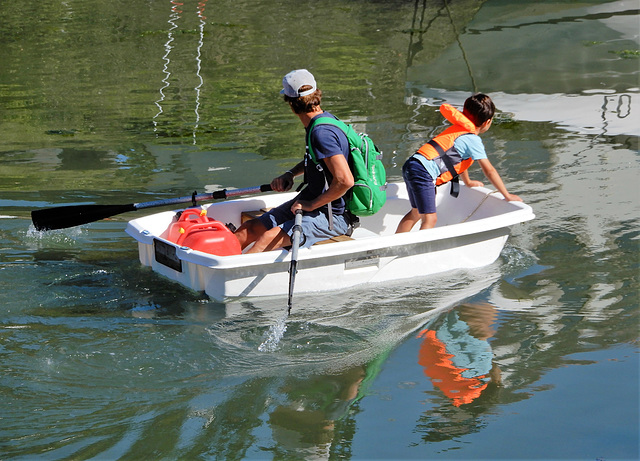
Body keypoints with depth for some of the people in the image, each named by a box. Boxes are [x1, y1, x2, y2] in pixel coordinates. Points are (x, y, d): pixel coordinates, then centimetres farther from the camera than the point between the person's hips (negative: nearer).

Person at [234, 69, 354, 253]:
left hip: (331, 216, -10)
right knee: (250, 228, 2)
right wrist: (290, 174, 13)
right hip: (312, 204, 10)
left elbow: (345, 180, -32)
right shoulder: (317, 124, 8)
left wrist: (312, 204, -20)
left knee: (271, 237, -29)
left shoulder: (322, 132, -23)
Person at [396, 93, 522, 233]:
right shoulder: (474, 140, -5)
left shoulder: (459, 129, 22)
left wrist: (468, 182, 52)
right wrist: (507, 196, 3)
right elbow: (489, 171, -4)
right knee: (430, 219, -12)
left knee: (416, 213, 25)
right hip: (423, 172, -10)